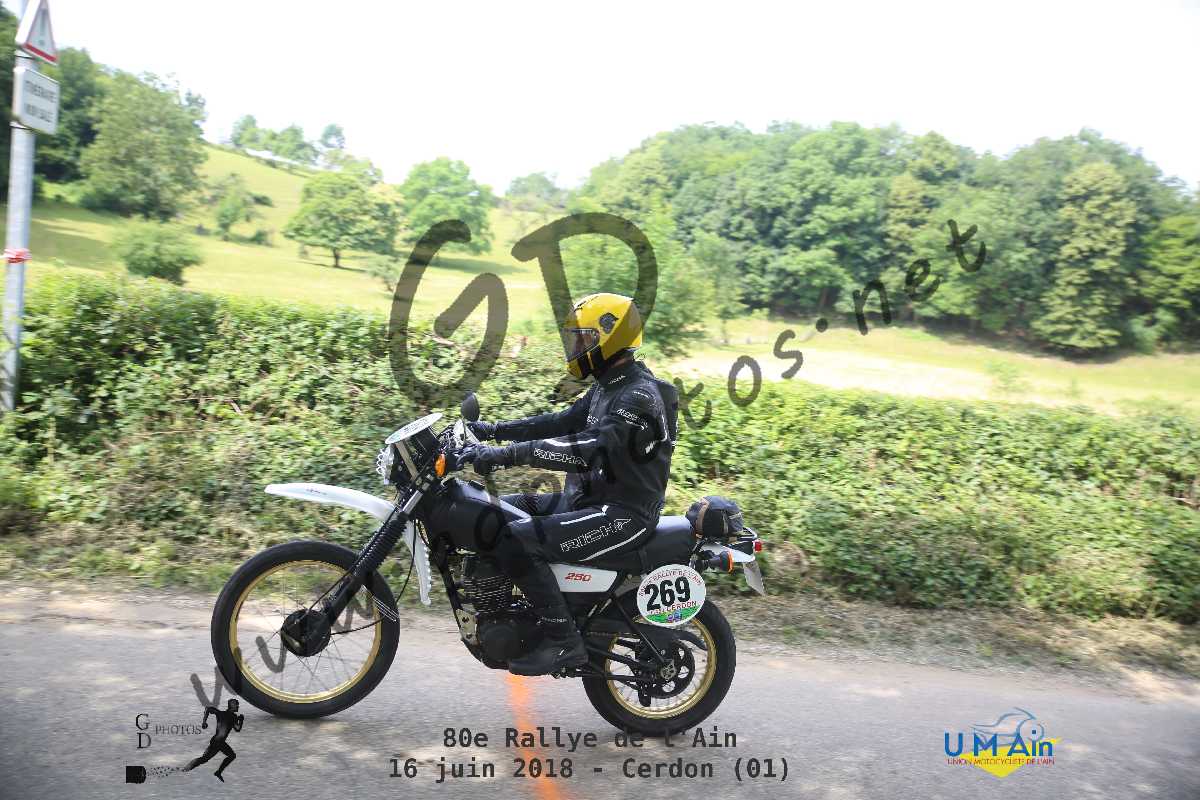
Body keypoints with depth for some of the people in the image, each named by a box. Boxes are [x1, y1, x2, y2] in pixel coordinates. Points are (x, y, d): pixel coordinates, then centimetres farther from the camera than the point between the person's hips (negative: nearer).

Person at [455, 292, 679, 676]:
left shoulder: (639, 396, -19)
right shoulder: (608, 386, 13)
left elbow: (589, 449, -33)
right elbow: (562, 422, 19)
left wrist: (507, 454, -37)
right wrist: (494, 429, 11)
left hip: (623, 514, -10)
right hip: (590, 499, 10)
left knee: (516, 541, -24)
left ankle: (564, 640, -15)